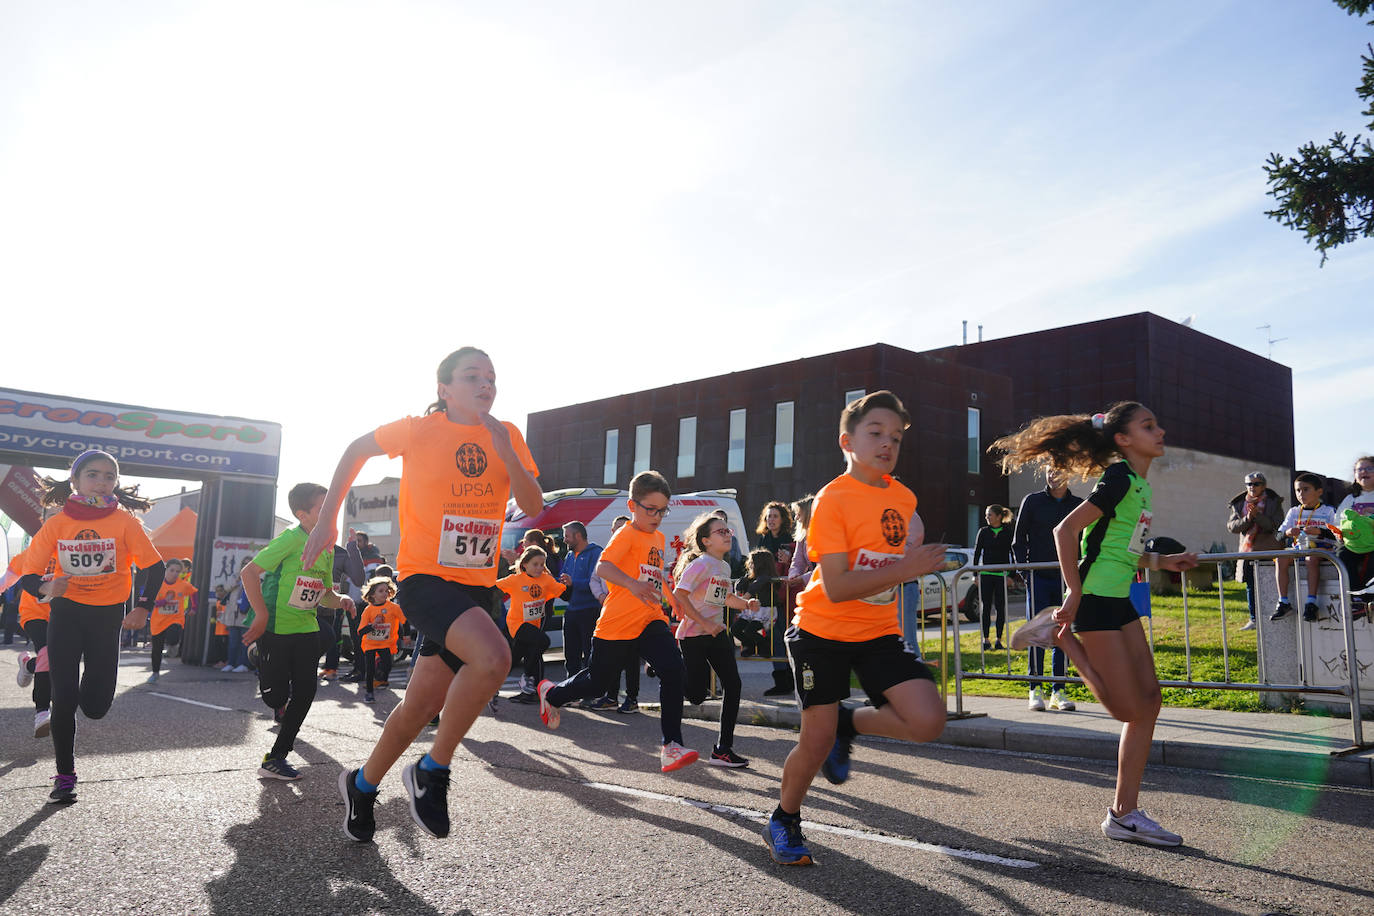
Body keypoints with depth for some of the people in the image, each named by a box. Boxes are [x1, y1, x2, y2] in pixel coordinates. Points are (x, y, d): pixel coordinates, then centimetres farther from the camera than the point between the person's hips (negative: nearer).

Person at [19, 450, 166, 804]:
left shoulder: (124, 521, -10)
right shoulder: (56, 524, -7)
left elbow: (154, 566, -8)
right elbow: (30, 573, -5)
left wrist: (143, 607, -20)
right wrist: (46, 588, -28)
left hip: (107, 615, 0)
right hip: (66, 614, 0)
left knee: (95, 706, -1)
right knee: (64, 699, -2)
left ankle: (90, 677, 37)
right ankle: (65, 777, 14)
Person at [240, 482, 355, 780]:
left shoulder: (326, 548, 8)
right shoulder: (291, 538, -15)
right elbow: (249, 572, -18)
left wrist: (340, 600, -4)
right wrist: (262, 615, -21)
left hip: (306, 628, 7)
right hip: (275, 629, -7)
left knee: (305, 692, -1)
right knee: (275, 696, -3)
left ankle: (276, 758, 12)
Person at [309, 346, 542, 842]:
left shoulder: (508, 436, 5)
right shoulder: (420, 430, -5)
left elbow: (533, 507, 0)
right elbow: (357, 450, 9)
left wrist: (506, 454, -16)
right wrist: (327, 520, 7)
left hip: (476, 584, 5)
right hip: (424, 576, -5)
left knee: (421, 706, 11)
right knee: (493, 657, -31)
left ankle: (362, 784, 37)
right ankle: (432, 770, -11)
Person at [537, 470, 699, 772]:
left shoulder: (658, 538, 14)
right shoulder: (626, 534, -11)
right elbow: (602, 567, -30)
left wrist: (663, 597, 26)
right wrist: (633, 585, -45)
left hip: (650, 620, 6)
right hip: (617, 624, -6)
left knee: (673, 671, -18)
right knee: (597, 683, 10)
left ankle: (672, 745, -14)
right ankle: (551, 693, 42)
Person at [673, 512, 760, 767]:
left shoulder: (724, 566, 12)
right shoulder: (701, 563, -13)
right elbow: (679, 595, -20)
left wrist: (746, 604, 9)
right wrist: (704, 623, -22)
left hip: (717, 633, 8)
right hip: (693, 635, -8)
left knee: (733, 685, -2)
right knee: (696, 694, -6)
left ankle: (723, 749, 5)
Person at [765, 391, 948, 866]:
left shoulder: (904, 498, 4)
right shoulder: (832, 499, -17)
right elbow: (835, 587, -25)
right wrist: (905, 569, -26)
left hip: (880, 633, 5)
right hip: (823, 632, -5)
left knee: (927, 722, -13)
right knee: (817, 743, -2)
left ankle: (849, 723, 15)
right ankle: (783, 821, 27)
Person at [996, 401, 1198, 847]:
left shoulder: (1139, 484, 15)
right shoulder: (1118, 479, -13)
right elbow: (1066, 530, -20)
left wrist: (1160, 562, 17)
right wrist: (1074, 593, -21)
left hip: (1119, 600, 10)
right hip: (1096, 599, -10)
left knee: (1149, 700, 5)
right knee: (1130, 708, -7)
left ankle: (1125, 813, 10)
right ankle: (1062, 634, 7)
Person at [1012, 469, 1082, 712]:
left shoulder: (1078, 505, 8)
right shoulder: (1032, 501, 3)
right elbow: (1018, 540, 5)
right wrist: (1025, 571, -4)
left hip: (1065, 580, 2)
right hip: (1038, 578, -2)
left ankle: (1058, 692, 10)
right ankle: (1035, 690, 4)